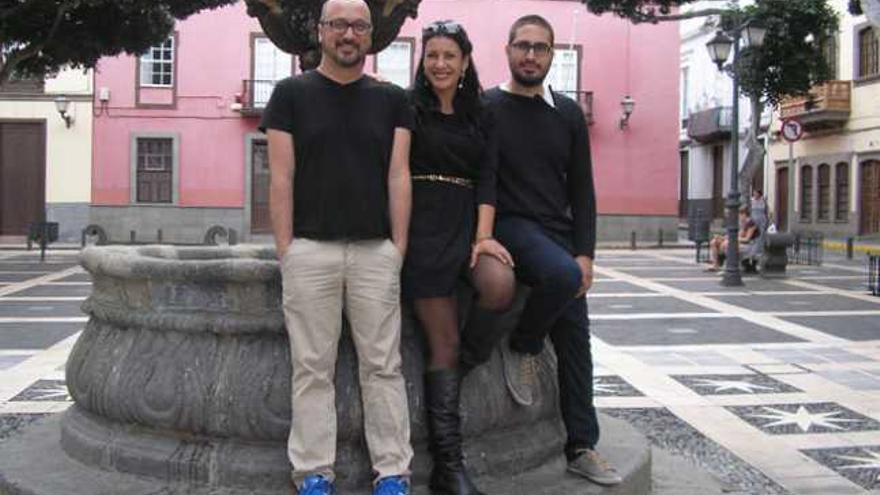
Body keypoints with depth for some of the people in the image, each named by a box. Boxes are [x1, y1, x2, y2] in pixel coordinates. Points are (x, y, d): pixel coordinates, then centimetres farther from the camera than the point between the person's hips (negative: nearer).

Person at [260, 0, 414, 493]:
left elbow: (398, 176, 6)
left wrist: (399, 247, -2)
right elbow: (281, 177, 1)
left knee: (383, 365, 4)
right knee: (313, 367, 3)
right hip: (310, 250, -1)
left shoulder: (392, 99, 10)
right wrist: (285, 248, -5)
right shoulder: (292, 94, 5)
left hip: (376, 251, 1)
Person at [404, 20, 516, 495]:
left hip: (467, 223, 4)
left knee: (501, 286, -29)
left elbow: (486, 179, 5)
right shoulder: (408, 109, 4)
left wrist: (483, 236, -9)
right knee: (443, 343, -8)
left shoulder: (480, 119, 15)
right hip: (424, 227, -3)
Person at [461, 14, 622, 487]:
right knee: (561, 275, -35)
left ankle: (581, 447, 15)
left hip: (559, 233, 5)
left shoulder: (568, 114, 10)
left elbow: (581, 189, 9)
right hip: (508, 225, -5)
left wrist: (584, 253, 0)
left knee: (575, 341, 3)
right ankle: (521, 345, -6)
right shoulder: (484, 108, -1)